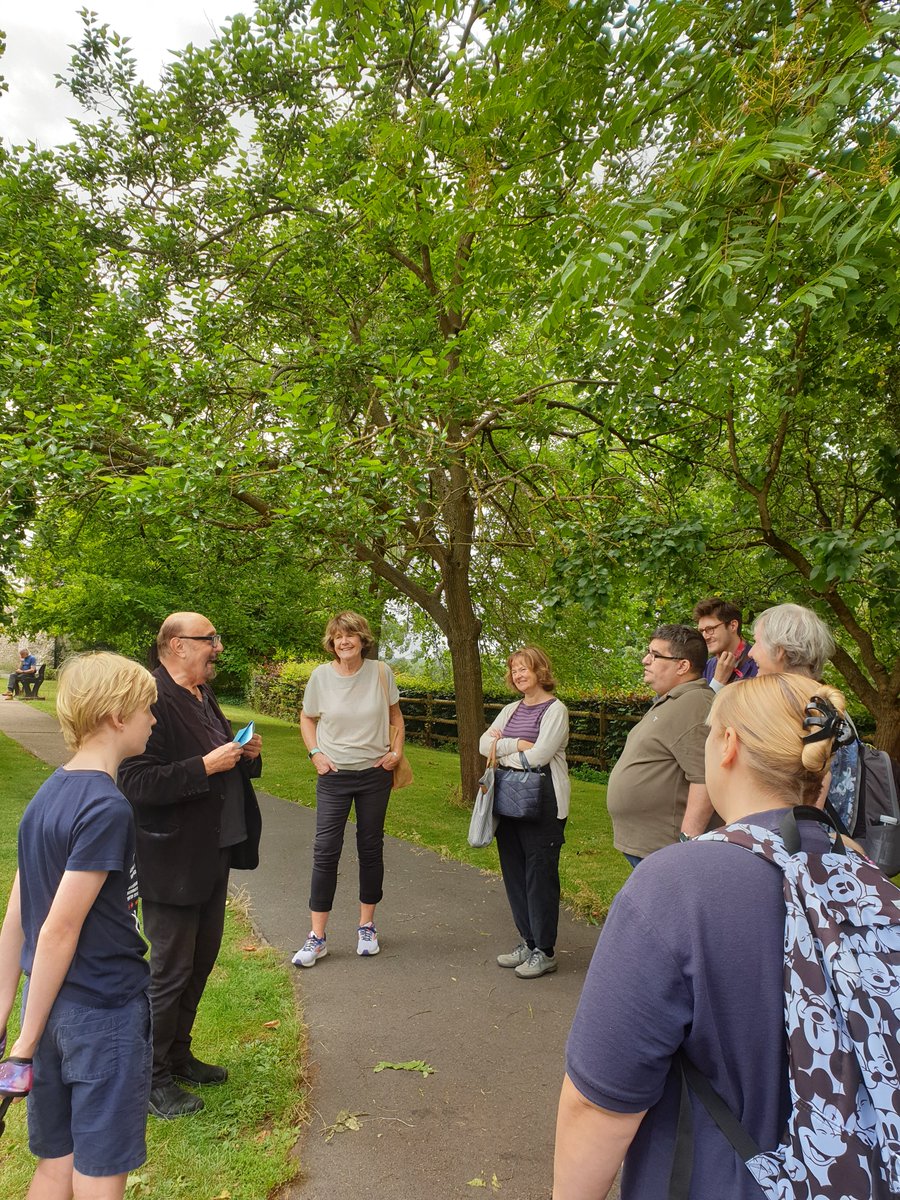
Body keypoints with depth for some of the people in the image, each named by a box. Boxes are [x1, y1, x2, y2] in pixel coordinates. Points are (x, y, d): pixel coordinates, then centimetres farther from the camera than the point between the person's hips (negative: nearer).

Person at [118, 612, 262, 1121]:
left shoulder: (204, 695, 10)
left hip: (214, 852, 9)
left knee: (201, 962, 20)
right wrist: (206, 766, -27)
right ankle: (153, 1078, 24)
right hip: (173, 862, -9)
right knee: (170, 973, 5)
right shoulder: (151, 700, -20)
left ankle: (178, 1055, 39)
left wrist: (247, 755, 0)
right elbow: (137, 782, -26)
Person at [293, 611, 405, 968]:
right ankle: (316, 938, 9)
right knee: (325, 852, -1)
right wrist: (315, 753, -5)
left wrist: (396, 751, -4)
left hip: (375, 774, 1)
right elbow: (307, 718, 8)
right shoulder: (321, 675, -8)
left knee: (371, 849, 11)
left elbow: (396, 717, 8)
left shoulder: (380, 672, -7)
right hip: (334, 777, 0)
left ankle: (367, 926, 27)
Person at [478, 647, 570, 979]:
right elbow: (484, 744, 2)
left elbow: (538, 756, -19)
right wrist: (517, 744, -13)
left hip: (542, 801, -8)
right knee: (514, 871, 12)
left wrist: (501, 749, -5)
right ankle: (528, 942, 25)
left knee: (540, 873, -1)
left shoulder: (555, 710, -8)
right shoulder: (511, 710, 14)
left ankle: (545, 951, 11)